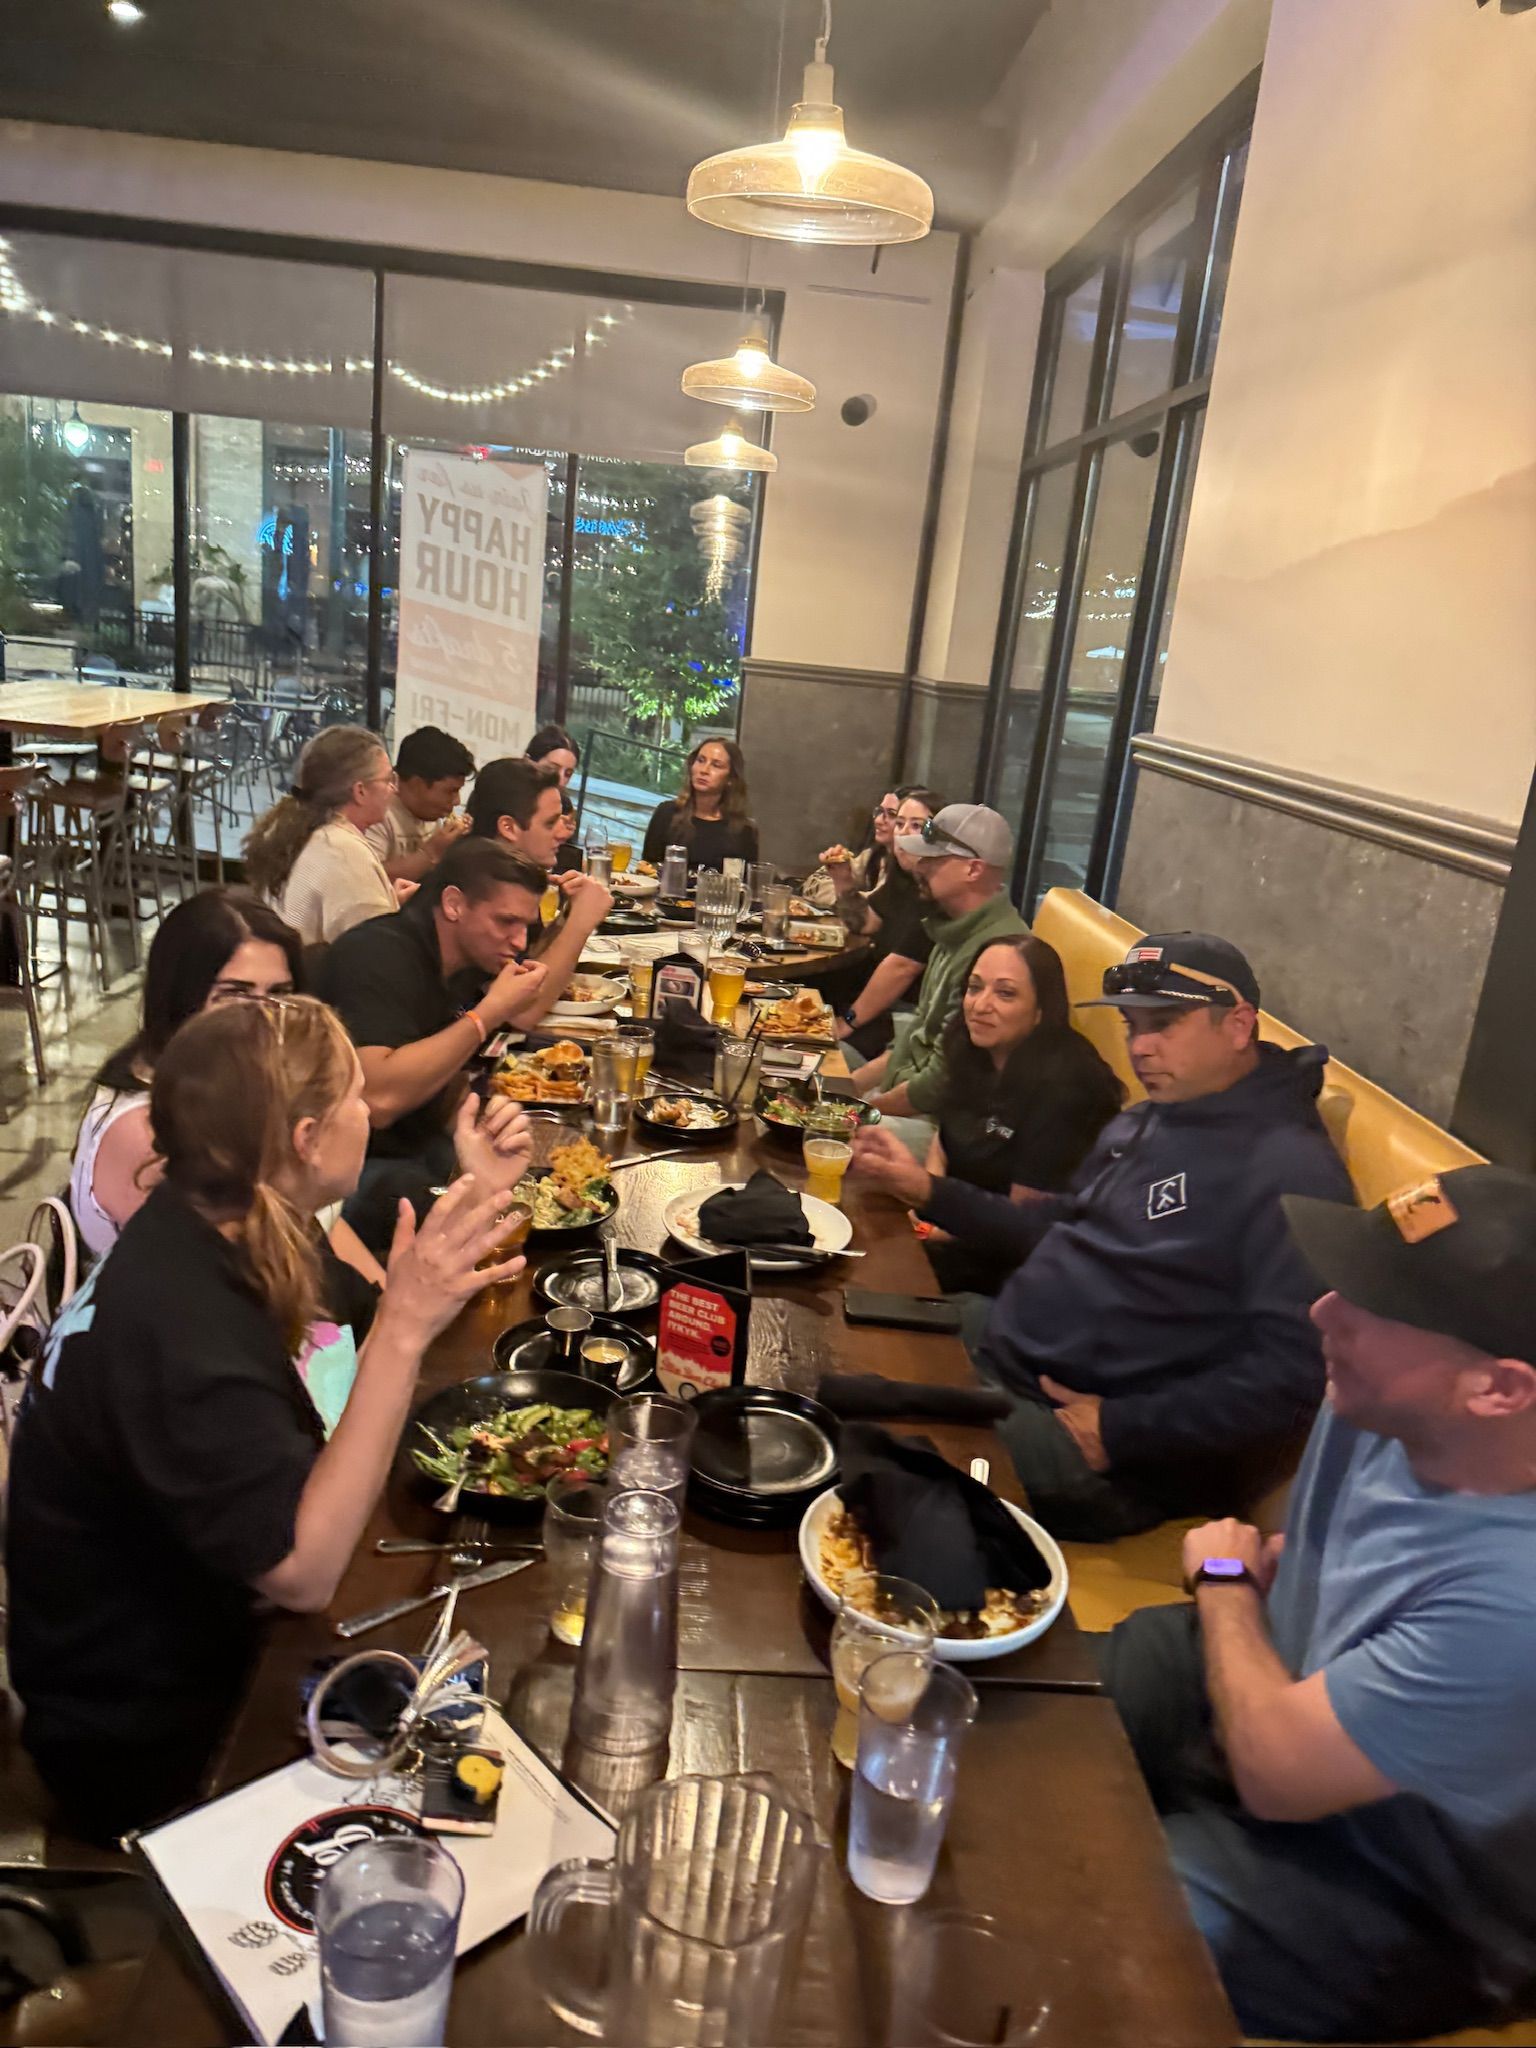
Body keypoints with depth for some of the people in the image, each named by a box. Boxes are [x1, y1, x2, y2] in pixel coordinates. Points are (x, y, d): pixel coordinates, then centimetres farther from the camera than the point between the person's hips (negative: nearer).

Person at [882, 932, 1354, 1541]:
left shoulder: (1291, 1170, -16)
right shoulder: (1142, 1123, 14)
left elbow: (1291, 1371, -22)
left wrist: (1120, 1431, -21)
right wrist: (928, 1192, 11)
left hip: (1126, 1461, -9)